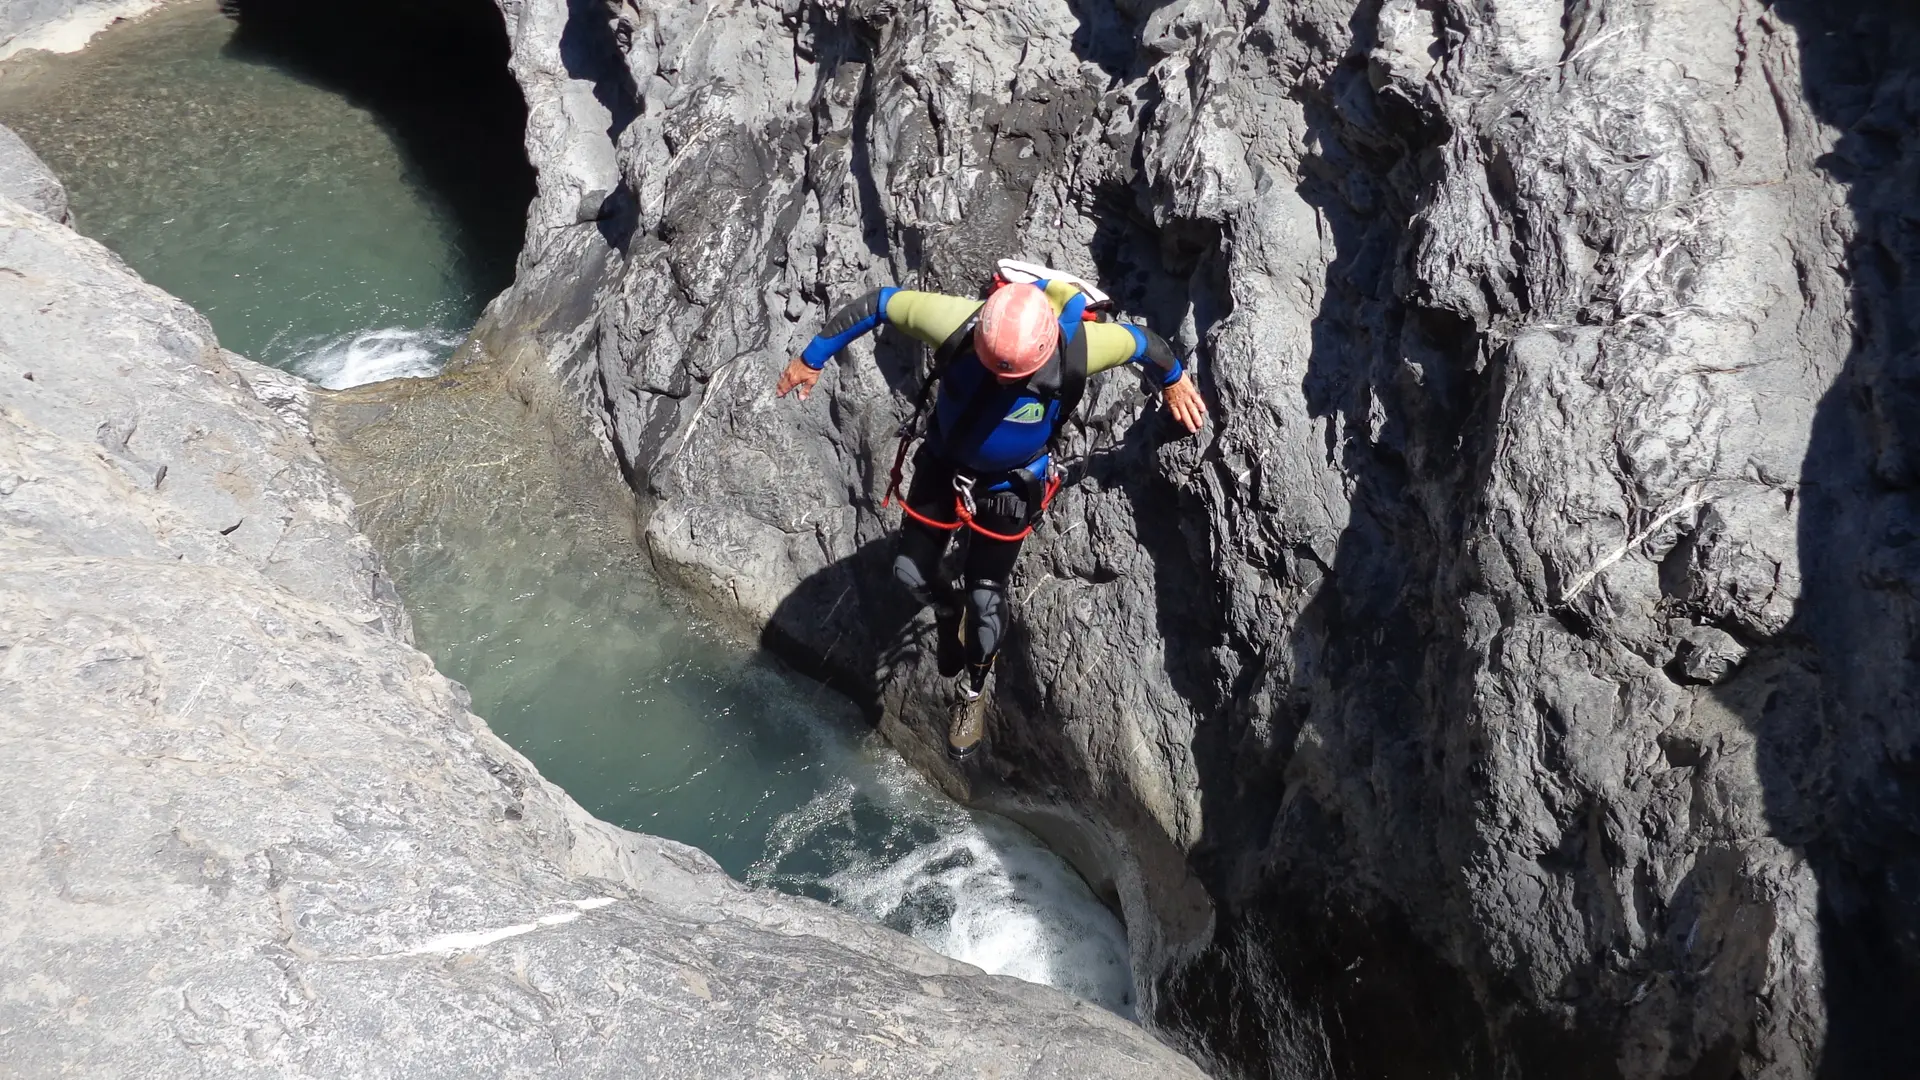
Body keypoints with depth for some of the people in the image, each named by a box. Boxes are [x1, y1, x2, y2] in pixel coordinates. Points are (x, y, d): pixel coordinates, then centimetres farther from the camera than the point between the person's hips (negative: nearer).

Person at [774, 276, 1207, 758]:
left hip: (1011, 483, -2)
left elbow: (1138, 340, -15)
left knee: (985, 595, 4)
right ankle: (951, 615, 45)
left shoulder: (1078, 348, -37)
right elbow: (877, 303, -20)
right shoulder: (955, 322, -36)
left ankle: (973, 696, 32)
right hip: (944, 463, 2)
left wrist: (1174, 379, 6)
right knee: (911, 570, 9)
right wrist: (812, 358, -10)